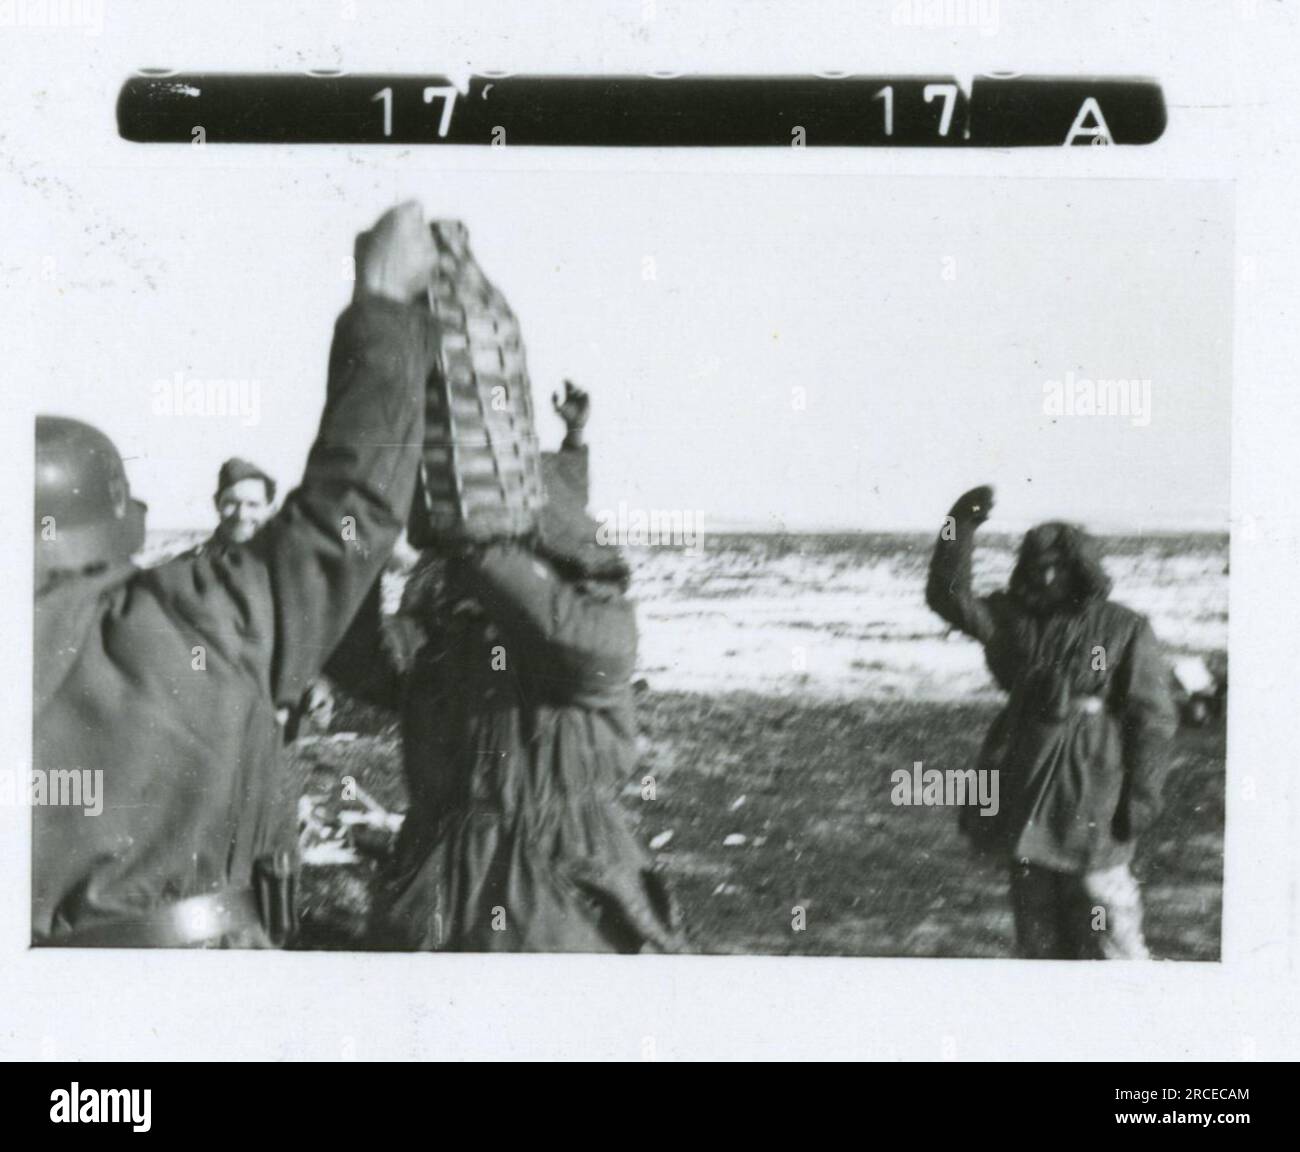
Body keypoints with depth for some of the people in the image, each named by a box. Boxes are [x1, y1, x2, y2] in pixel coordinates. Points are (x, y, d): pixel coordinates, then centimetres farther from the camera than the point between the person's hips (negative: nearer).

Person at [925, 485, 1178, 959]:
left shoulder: (1124, 630, -5)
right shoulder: (1017, 619, 6)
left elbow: (1153, 719, -5)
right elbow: (950, 598, -5)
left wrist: (1141, 797, -10)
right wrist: (960, 527, -16)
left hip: (1093, 803, -5)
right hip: (1026, 798, 5)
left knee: (1105, 917, -3)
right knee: (1037, 927, 13)